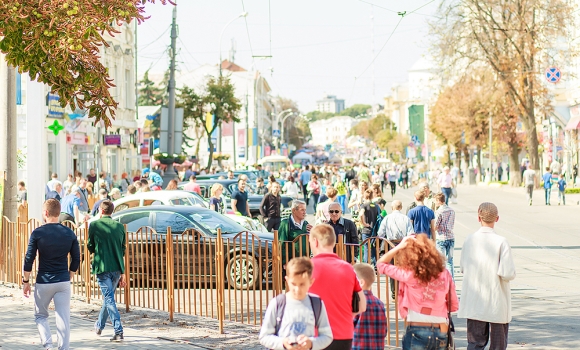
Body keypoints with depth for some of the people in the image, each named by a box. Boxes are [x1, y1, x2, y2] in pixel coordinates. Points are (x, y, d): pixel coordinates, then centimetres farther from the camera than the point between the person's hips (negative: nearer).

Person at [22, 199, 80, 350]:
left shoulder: (37, 233, -7)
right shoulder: (69, 233, 2)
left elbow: (29, 259, -5)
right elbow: (76, 259, 6)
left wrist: (25, 281, 4)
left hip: (43, 282, -2)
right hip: (63, 282, 2)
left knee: (40, 315, 16)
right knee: (63, 319, 4)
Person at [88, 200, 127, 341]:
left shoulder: (94, 225, -6)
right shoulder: (119, 226, 6)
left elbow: (90, 248, 1)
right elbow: (123, 249, 10)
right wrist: (122, 273, 14)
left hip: (102, 267, -5)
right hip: (117, 268, 5)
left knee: (109, 299, -5)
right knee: (108, 297, 21)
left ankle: (119, 332, -15)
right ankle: (99, 325, 39)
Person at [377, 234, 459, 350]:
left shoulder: (409, 275, -7)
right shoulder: (444, 274, 3)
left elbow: (382, 264, 4)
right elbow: (454, 305, 8)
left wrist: (399, 247, -1)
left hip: (417, 332, -4)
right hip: (441, 333, 4)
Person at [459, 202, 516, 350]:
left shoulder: (469, 240, -3)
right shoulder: (501, 242, -14)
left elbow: (463, 268, 6)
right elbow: (508, 273, -18)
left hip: (474, 303, 3)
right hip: (497, 303, -3)